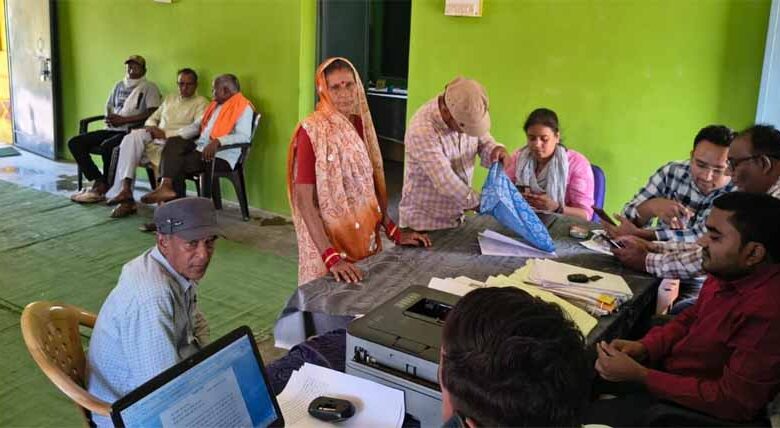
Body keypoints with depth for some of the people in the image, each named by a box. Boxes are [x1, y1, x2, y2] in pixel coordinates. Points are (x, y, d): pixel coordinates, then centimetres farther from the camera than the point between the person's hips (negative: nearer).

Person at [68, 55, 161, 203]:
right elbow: (109, 107, 27)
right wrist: (109, 118, 1)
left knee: (106, 146, -35)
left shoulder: (149, 88, 0)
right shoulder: (119, 85, 22)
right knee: (74, 143, -7)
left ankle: (101, 189, -16)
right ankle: (98, 181, -12)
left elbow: (152, 113, -13)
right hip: (113, 129, 8)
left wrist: (123, 120, -15)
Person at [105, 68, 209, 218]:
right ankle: (125, 190, -29)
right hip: (156, 138, 6)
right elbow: (152, 118, 29)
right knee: (132, 137, -25)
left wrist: (166, 134, -15)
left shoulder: (201, 102, 5)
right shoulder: (170, 99, 28)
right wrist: (152, 127, 3)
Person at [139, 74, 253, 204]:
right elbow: (197, 125, 22)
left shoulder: (244, 108, -9)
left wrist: (217, 141, -35)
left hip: (220, 155, -9)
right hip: (201, 146, 9)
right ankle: (165, 186, -26)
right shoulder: (215, 104, 21)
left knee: (178, 164, -19)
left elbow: (243, 136, -23)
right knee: (172, 142, -14)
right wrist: (178, 136, 6)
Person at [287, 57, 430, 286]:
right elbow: (305, 200, -19)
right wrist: (331, 256, -27)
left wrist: (394, 231, 6)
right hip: (328, 241, -6)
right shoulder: (312, 131, -16)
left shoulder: (361, 124, 4)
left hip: (365, 236, 6)